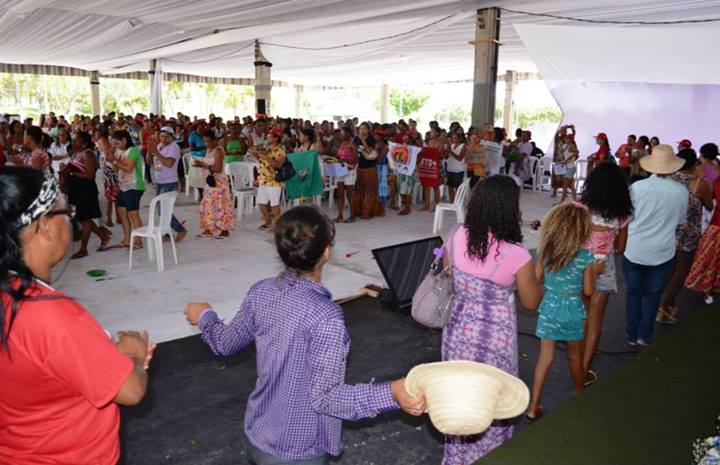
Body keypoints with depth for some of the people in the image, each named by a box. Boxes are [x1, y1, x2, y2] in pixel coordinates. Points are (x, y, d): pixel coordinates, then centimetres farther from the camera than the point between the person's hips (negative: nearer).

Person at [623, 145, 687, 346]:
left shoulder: (637, 187, -15)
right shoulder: (681, 191, -11)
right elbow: (680, 220, 4)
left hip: (635, 250, -1)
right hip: (662, 252, 1)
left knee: (633, 292, 14)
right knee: (653, 295, 15)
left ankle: (632, 335, 23)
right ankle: (644, 336, 24)